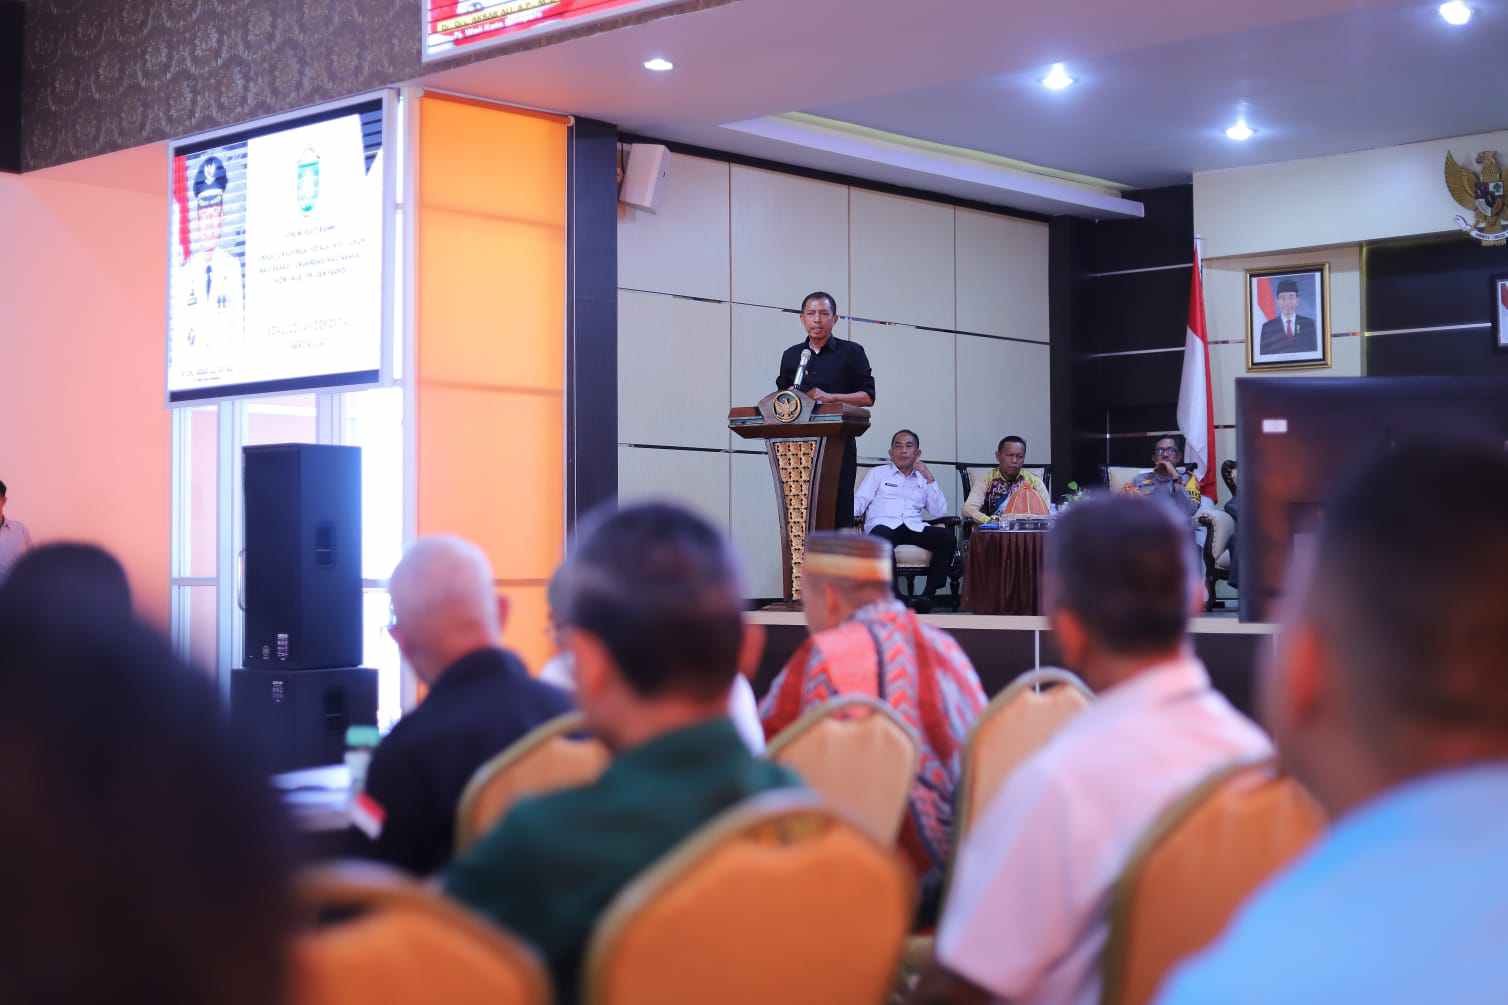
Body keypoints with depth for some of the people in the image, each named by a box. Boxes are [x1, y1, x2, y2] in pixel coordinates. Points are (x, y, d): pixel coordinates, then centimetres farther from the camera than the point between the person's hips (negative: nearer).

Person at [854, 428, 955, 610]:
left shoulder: (923, 479, 27)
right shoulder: (878, 473, 24)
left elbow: (939, 511, 13)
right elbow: (860, 500, 12)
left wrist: (929, 478, 7)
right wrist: (850, 514, -11)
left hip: (914, 527, 2)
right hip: (884, 525, -2)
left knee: (948, 536, -28)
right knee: (880, 537, -40)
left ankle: (929, 594, -26)